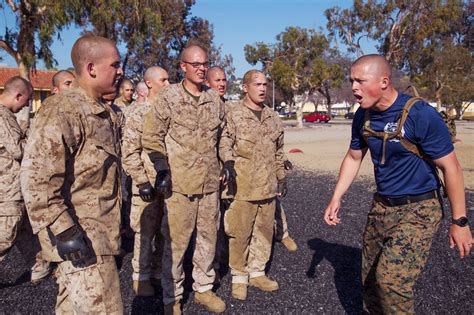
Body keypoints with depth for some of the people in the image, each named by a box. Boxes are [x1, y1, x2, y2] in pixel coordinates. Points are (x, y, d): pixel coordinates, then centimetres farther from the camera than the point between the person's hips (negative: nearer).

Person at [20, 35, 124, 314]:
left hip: (102, 232, 9)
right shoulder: (62, 111, -17)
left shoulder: (106, 113, 12)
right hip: (80, 236, -9)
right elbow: (36, 176, -23)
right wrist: (64, 231, -23)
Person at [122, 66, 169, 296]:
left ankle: (160, 272, 30)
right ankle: (141, 276, 21)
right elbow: (129, 151, -11)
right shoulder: (138, 112, -7)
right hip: (149, 183, -5)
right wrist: (142, 181, -16)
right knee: (145, 231, 5)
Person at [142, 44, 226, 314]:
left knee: (209, 237, 14)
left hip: (211, 182, 5)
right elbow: (151, 136, -5)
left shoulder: (216, 100, 9)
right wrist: (162, 169, -9)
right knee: (175, 241, 3)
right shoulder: (168, 97, -6)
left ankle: (204, 288, 34)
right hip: (179, 183, -5)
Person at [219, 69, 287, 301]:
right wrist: (228, 161, -30)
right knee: (240, 232, 2)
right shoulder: (233, 114, -6)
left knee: (264, 230, 14)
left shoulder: (272, 117, 13)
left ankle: (257, 272, 31)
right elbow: (224, 141, -12)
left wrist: (282, 177, 19)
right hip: (243, 185, -6)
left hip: (268, 186, 6)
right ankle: (239, 276, 21)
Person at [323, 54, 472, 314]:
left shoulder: (421, 115, -20)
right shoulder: (363, 116, -2)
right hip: (381, 207, 6)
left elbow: (450, 167, -14)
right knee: (370, 277, 14)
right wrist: (336, 199, 5)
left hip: (418, 209, -6)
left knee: (391, 279, -17)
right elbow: (353, 158, 10)